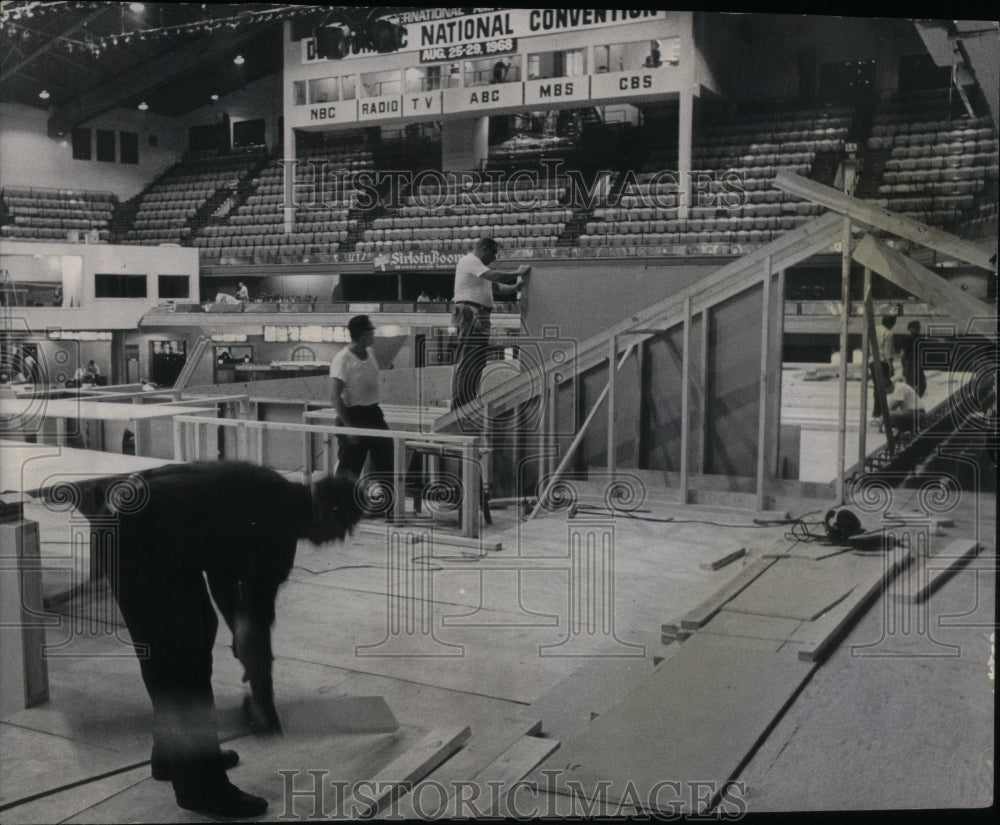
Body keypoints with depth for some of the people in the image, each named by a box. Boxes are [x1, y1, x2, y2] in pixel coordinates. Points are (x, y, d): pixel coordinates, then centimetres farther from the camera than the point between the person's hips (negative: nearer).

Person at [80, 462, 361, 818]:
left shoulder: (266, 494, 15)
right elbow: (254, 622, -11)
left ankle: (175, 755, 31)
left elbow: (222, 567, 27)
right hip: (138, 533, -10)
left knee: (193, 634, 19)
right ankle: (200, 785, 9)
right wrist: (263, 703, 0)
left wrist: (241, 637, 29)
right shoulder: (280, 520, -12)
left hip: (126, 515, 10)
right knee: (184, 653, -2)